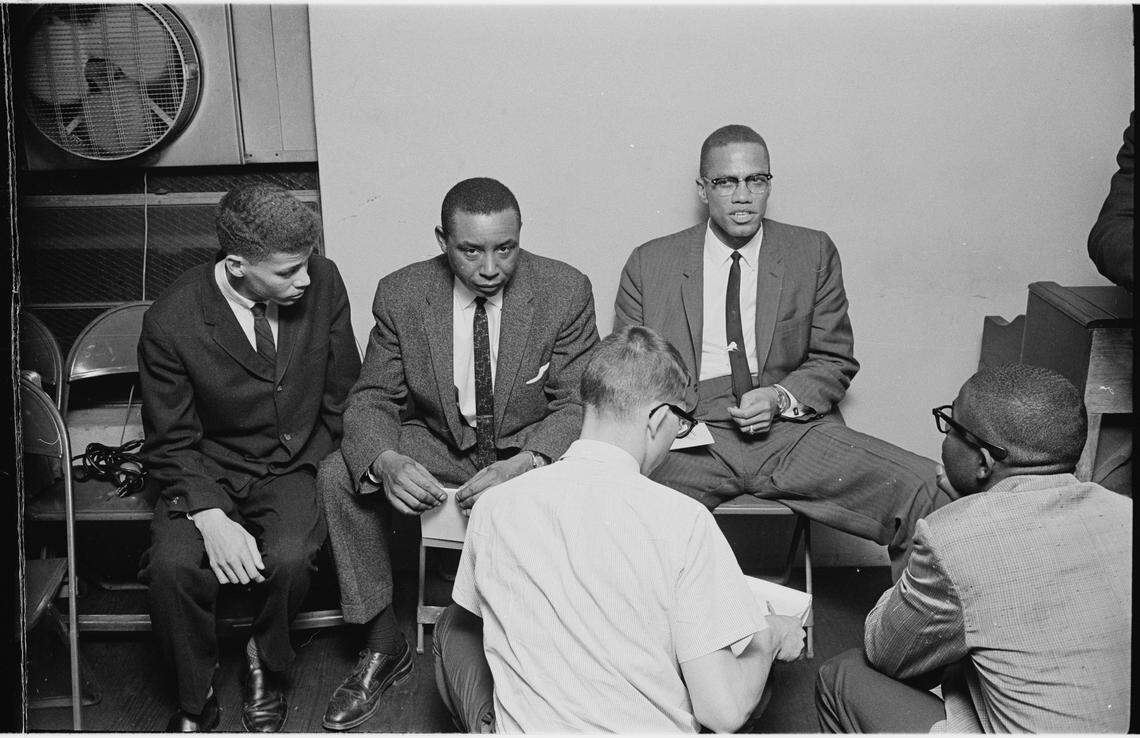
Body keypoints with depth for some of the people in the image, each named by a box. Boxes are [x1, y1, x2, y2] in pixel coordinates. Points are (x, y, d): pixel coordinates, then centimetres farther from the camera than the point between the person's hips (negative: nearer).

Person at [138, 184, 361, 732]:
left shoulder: (322, 281, -10)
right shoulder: (170, 322, -17)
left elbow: (343, 395, 3)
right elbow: (171, 444, -8)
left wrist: (311, 476, -5)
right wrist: (211, 517, -23)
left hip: (297, 466, 1)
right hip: (207, 473, 0)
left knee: (289, 558, -28)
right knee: (172, 565, -27)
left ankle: (265, 667, 6)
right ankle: (195, 701, 1)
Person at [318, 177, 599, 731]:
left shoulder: (565, 291, -14)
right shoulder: (400, 295, -9)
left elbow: (575, 405, -13)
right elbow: (373, 398, -6)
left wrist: (523, 466, -35)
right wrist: (385, 462, -31)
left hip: (532, 448, -2)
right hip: (437, 446, 2)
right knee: (339, 475, -20)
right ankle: (383, 644, -4)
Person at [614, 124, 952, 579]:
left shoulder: (813, 254, 13)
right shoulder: (649, 264, 11)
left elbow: (835, 361, 13)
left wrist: (783, 397, -8)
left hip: (790, 427, 1)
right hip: (689, 437, -1)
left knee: (925, 490, -21)